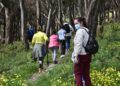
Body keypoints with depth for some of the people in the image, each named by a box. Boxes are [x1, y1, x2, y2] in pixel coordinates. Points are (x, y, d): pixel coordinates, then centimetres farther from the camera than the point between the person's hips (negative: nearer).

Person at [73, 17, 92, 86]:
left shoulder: (80, 31, -12)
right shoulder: (87, 31, 14)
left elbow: (78, 44, -20)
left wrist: (76, 56, -22)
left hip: (81, 55, -8)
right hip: (87, 55, 8)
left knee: (78, 73, 0)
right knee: (86, 74, 12)